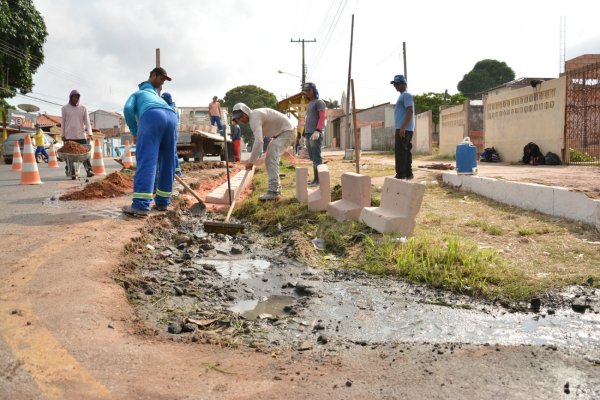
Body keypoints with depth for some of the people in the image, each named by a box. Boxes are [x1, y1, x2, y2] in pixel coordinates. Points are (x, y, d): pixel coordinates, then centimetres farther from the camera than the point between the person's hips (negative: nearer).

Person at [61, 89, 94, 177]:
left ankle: (89, 170, -10)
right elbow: (63, 122, 8)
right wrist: (63, 135, 4)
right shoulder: (65, 108, 8)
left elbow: (87, 121, 4)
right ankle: (71, 172, -1)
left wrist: (89, 133, -8)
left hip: (81, 135, 1)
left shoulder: (83, 108, 9)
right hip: (69, 136, 0)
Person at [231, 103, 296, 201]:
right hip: (280, 133, 11)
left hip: (287, 131, -11)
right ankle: (276, 188, 16)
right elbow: (260, 140, 18)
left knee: (272, 158, -21)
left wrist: (251, 161, -30)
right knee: (269, 160, 11)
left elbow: (258, 141, -35)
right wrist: (253, 159, 10)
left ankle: (273, 191, -25)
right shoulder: (255, 117, 9)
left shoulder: (254, 117, -23)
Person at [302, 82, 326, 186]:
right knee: (313, 158, 8)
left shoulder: (320, 102, -3)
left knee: (317, 158, -11)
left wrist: (317, 131, -28)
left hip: (316, 135, -9)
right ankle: (315, 179, 11)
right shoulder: (309, 105, 24)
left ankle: (320, 180, -10)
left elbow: (322, 118, -15)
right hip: (308, 135, 9)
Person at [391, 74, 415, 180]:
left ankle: (401, 174, -12)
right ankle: (408, 173, 13)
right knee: (406, 151, 10)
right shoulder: (402, 96, 23)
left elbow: (410, 111, -20)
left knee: (400, 151, -11)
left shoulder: (406, 95, -8)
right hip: (402, 129, 10)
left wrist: (403, 127, -25)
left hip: (404, 129, -10)